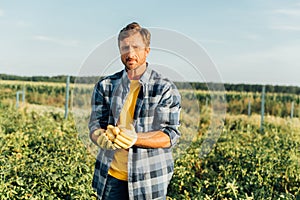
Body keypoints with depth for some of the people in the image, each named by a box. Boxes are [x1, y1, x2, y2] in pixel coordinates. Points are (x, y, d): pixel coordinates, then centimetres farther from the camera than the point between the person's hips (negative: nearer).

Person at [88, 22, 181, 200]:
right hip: (111, 177, 2)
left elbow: (170, 136, -10)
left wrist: (134, 138, -27)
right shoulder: (105, 86, 5)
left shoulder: (166, 89, -4)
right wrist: (104, 138, -23)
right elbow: (94, 127, 0)